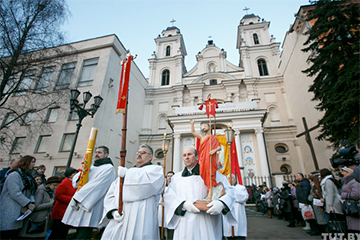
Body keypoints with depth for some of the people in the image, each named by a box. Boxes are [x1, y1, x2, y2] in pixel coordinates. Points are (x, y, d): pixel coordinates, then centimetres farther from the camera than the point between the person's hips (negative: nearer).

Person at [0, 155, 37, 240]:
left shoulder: (27, 177, 16)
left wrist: (32, 203, -5)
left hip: (19, 214, 9)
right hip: (9, 215, -9)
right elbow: (15, 193, -20)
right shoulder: (14, 175, -12)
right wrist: (28, 203, -16)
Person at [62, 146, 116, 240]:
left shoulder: (109, 168, -6)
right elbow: (75, 178, 16)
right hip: (77, 204, 8)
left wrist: (77, 198, -13)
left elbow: (96, 185, -15)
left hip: (90, 208, -7)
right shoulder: (92, 167, 19)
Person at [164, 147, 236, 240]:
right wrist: (183, 204, -19)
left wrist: (222, 203, -22)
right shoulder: (176, 177, 12)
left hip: (207, 224, -2)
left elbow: (230, 190, -2)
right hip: (184, 225, 2)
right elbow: (168, 195, 0)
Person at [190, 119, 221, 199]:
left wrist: (214, 150, -17)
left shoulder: (213, 138, 7)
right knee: (203, 174, 0)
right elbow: (193, 132, 29)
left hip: (210, 159, -5)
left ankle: (210, 193, -13)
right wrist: (192, 124, 24)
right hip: (202, 159, 5)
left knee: (210, 174, -11)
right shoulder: (202, 137, 22)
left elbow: (219, 147, 3)